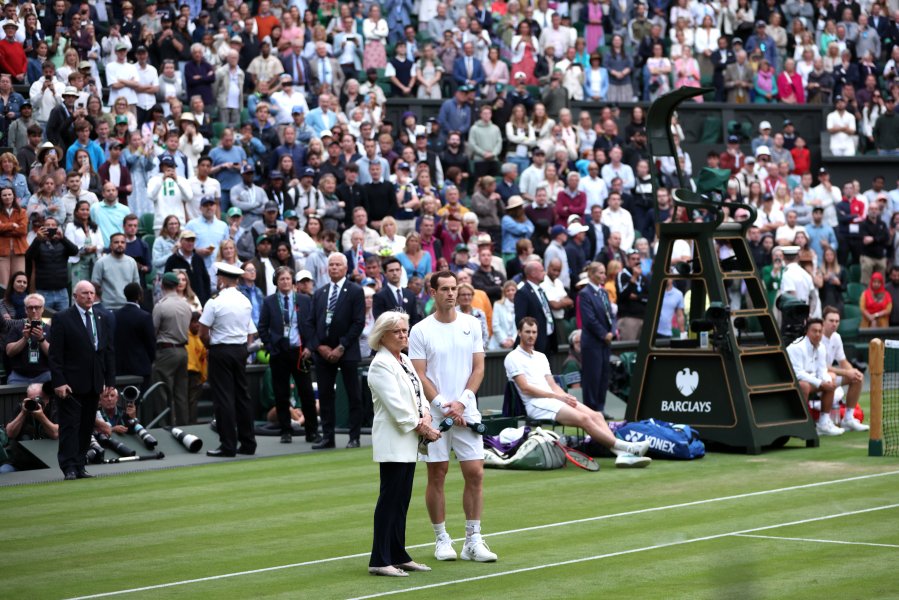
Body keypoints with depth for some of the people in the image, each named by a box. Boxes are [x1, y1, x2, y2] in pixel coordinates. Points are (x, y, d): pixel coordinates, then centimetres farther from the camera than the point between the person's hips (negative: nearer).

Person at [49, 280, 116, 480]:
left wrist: (110, 381, 7)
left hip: (94, 384, 5)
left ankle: (80, 467, 12)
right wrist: (59, 382, -14)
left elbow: (109, 352, 14)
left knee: (87, 426, 7)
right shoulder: (62, 319, -4)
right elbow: (55, 354, -7)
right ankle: (69, 469, -5)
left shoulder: (102, 319, 13)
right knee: (70, 426, -5)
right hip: (71, 384, -5)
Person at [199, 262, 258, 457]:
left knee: (223, 398, -4)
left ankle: (228, 446, -5)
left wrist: (209, 346, 5)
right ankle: (248, 443, 12)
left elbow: (203, 333, -12)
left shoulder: (215, 302, -12)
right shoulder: (245, 302, 6)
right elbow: (250, 332, 7)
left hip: (220, 351, -6)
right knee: (242, 395, 11)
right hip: (241, 349, 6)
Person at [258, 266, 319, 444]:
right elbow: (262, 328, 6)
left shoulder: (305, 300, 5)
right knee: (281, 394, 3)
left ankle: (312, 431, 6)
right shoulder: (269, 302, 4)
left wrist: (309, 347, -4)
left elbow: (312, 324, 5)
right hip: (279, 353, 0)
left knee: (307, 393, -1)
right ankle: (286, 431, 10)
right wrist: (270, 347, -3)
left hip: (300, 351, 0)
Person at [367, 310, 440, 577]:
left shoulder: (405, 360, 15)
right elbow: (396, 406, -18)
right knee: (390, 500, -8)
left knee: (402, 500, 11)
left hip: (408, 442, 9)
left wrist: (426, 416, -5)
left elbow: (418, 393, 15)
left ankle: (398, 556, 16)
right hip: (392, 443, -9)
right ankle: (379, 561, -5)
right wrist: (423, 429, -12)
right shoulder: (381, 365, -12)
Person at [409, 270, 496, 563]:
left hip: (466, 413, 2)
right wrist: (443, 406, -14)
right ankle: (442, 539, 13)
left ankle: (473, 540, 5)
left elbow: (478, 368, 4)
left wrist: (462, 401, -8)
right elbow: (420, 375, -4)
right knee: (437, 476, 3)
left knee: (475, 474, -2)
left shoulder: (471, 325, 6)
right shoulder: (421, 331, -2)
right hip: (434, 414, -2)